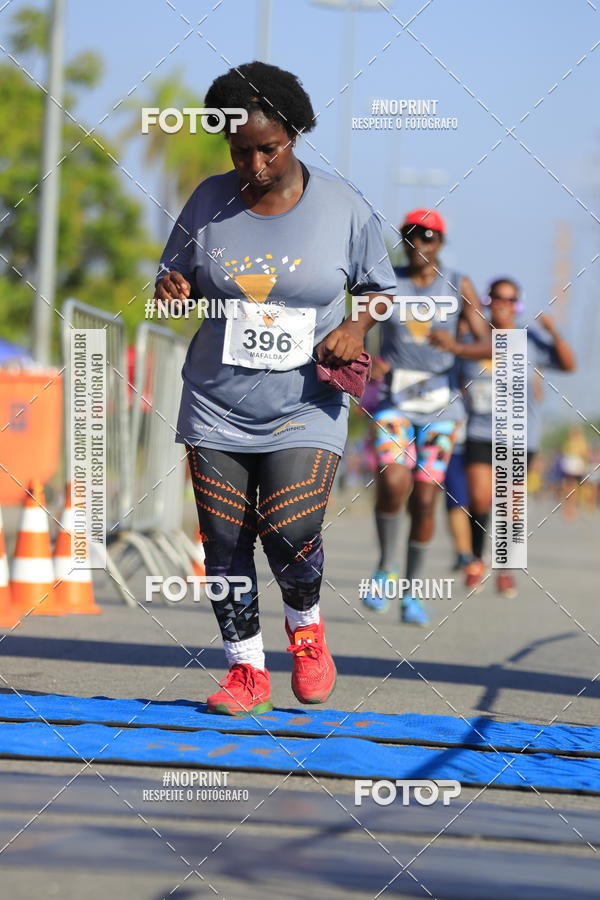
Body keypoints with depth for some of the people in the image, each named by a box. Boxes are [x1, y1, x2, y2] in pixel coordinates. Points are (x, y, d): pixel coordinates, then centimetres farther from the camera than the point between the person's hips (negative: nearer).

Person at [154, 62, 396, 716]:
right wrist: (172, 289, -10)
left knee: (290, 534, -17)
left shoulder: (342, 208, -2)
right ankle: (246, 669, 16)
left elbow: (380, 288, 11)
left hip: (304, 409, -2)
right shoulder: (209, 202, 2)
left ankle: (305, 625, 15)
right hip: (216, 407, 3)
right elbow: (175, 276, 14)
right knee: (224, 544, 1)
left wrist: (356, 329, -9)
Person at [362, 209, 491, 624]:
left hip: (440, 403, 1)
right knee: (393, 482, -22)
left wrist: (456, 346, -22)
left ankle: (411, 592, 13)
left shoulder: (459, 287, 3)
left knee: (425, 498, -1)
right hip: (393, 399, -1)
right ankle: (385, 567, 0)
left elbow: (488, 345, -1)